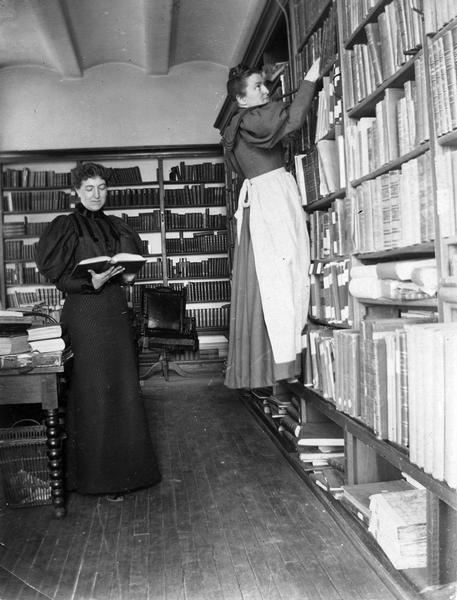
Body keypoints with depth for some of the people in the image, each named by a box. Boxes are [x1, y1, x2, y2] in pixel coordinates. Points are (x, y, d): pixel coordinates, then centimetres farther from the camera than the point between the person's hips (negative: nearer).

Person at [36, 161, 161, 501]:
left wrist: (128, 273, 0)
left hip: (118, 313, 6)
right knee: (94, 394, -4)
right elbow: (54, 273, -8)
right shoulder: (65, 228, -2)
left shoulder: (118, 227, 14)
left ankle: (125, 467, 24)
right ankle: (99, 476, 8)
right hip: (85, 315, -5)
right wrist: (92, 283, -22)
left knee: (124, 390, 9)